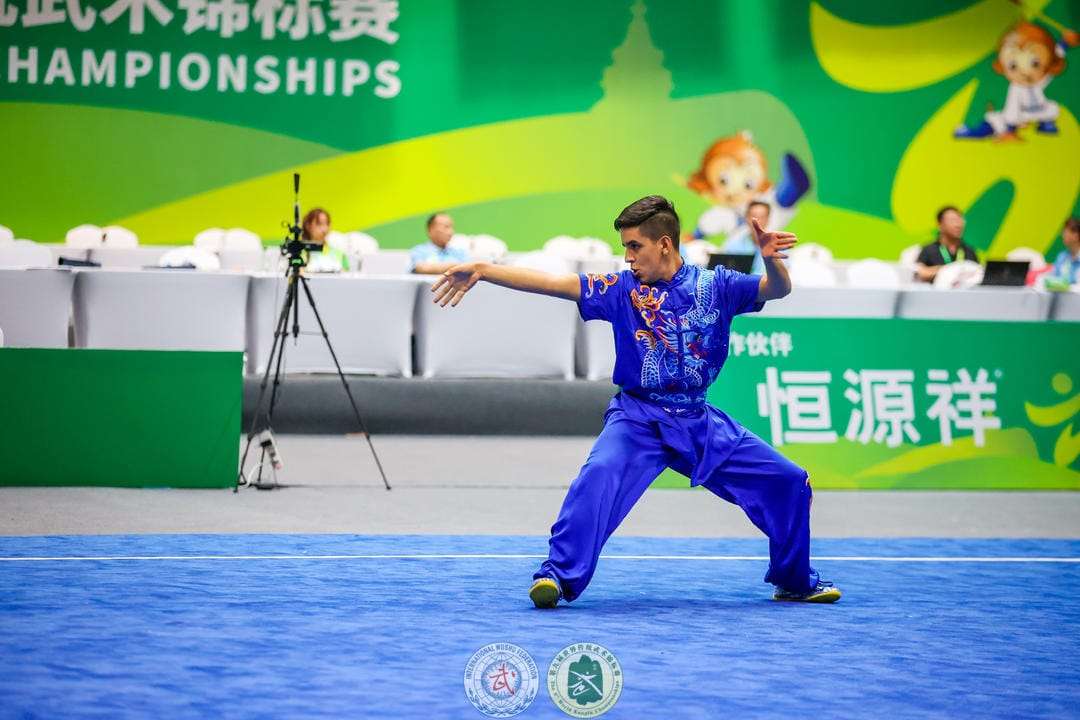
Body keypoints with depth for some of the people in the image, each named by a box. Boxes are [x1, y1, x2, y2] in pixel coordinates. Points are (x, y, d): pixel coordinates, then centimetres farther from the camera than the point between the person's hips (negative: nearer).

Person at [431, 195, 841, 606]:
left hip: (700, 423, 2)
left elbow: (777, 289, -9)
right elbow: (551, 283, -9)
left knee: (788, 482, 2)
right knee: (599, 475, -32)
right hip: (638, 419, -2)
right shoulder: (623, 290, -3)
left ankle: (794, 581, 23)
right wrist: (481, 271, -18)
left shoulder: (714, 286, 0)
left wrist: (772, 260, -32)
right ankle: (557, 577, -30)